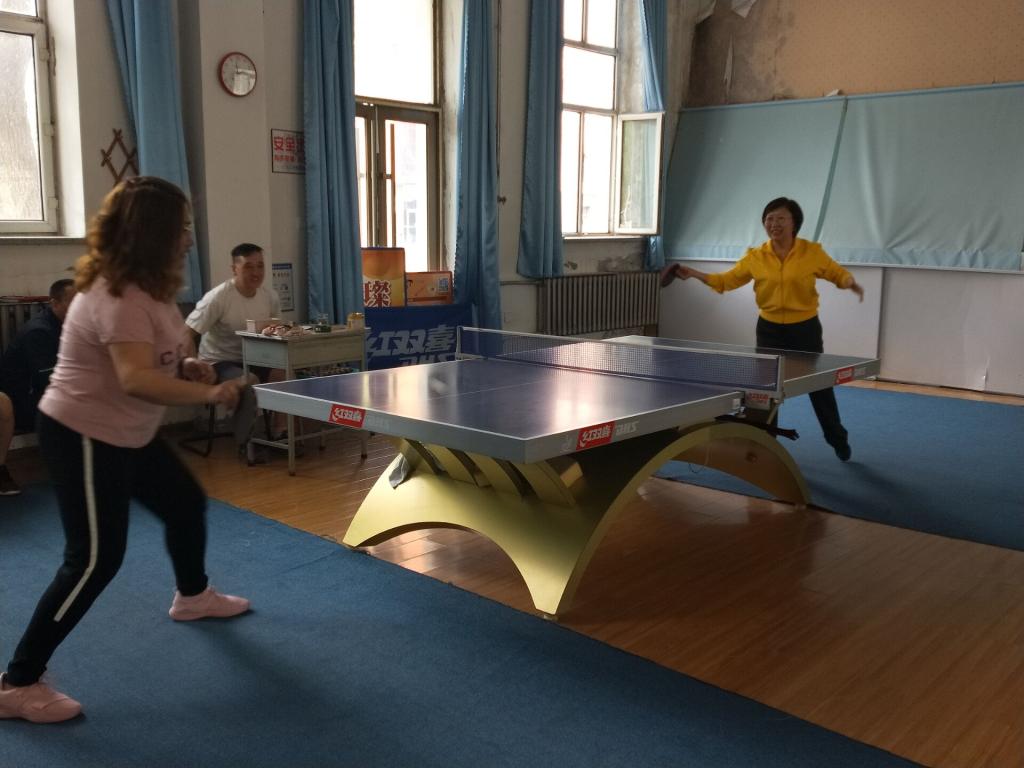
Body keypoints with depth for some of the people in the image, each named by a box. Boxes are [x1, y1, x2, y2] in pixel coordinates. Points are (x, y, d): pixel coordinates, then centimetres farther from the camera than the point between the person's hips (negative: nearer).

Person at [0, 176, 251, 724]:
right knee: (95, 558, -9)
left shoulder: (142, 287, 6)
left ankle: (192, 596, 47)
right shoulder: (118, 296, -27)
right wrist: (209, 393, -36)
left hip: (126, 433, 11)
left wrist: (183, 365, 2)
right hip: (83, 436, -10)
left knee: (186, 503, 21)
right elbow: (136, 379, -39)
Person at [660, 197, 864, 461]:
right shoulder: (755, 256, -4)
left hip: (805, 329, -1)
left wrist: (850, 283, -18)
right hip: (769, 329, 2)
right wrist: (693, 273, -9)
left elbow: (838, 273, 4)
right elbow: (727, 280, 2)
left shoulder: (812, 252, -9)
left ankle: (838, 440, 32)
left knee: (819, 388, 10)